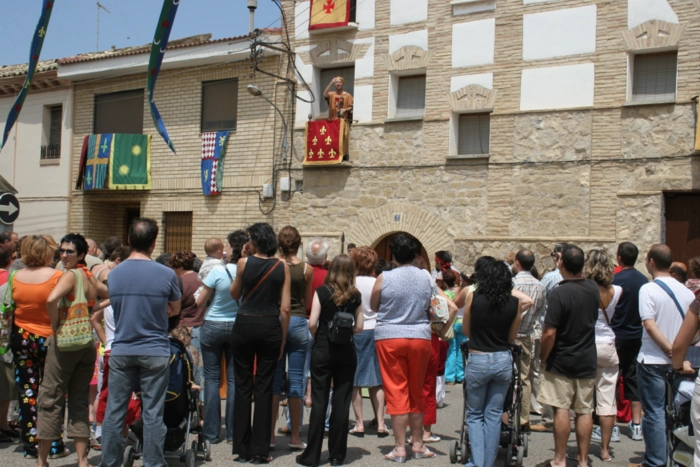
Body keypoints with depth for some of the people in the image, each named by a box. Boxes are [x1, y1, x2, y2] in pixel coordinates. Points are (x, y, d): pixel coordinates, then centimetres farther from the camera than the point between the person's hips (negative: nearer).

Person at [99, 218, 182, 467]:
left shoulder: (114, 274, -2)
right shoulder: (166, 274, -11)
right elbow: (175, 310, 4)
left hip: (121, 351, 3)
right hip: (155, 352, -2)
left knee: (114, 411, 11)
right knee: (153, 414, 5)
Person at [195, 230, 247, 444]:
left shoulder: (218, 271, -16)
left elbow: (200, 302, -6)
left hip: (213, 326, -2)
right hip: (238, 327, 3)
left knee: (212, 378, 6)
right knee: (234, 379, 8)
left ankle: (211, 432, 9)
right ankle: (233, 431, 13)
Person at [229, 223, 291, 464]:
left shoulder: (244, 263, -3)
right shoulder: (282, 267, -1)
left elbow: (234, 294, 12)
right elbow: (285, 308, -3)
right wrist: (282, 339, 5)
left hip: (244, 324, 0)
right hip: (270, 327, 1)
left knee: (243, 386, 9)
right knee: (264, 387, 6)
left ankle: (242, 448, 14)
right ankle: (260, 449, 10)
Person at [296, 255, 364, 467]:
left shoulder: (321, 292, -5)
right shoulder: (356, 296, 1)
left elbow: (312, 323, -10)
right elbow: (359, 327, 1)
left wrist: (317, 337, 8)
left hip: (322, 350, -2)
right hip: (347, 352, 2)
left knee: (319, 402, 3)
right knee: (342, 403, 6)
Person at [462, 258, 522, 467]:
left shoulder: (474, 298, -9)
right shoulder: (515, 303, -4)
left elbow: (466, 331, 2)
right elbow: (511, 337, 4)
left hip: (477, 361, -2)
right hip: (503, 361, 2)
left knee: (475, 415, 13)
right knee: (494, 415, 13)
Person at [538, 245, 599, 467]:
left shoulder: (559, 293, -21)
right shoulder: (593, 288, -1)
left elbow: (549, 333, -22)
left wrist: (543, 357, -6)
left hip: (562, 362, -5)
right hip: (587, 361, 5)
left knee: (561, 409, 3)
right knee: (584, 411, 10)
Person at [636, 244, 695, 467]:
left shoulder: (648, 289, -13)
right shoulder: (686, 291, 4)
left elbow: (650, 325, -20)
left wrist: (671, 351, -16)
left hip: (653, 360, -5)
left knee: (654, 411, 2)